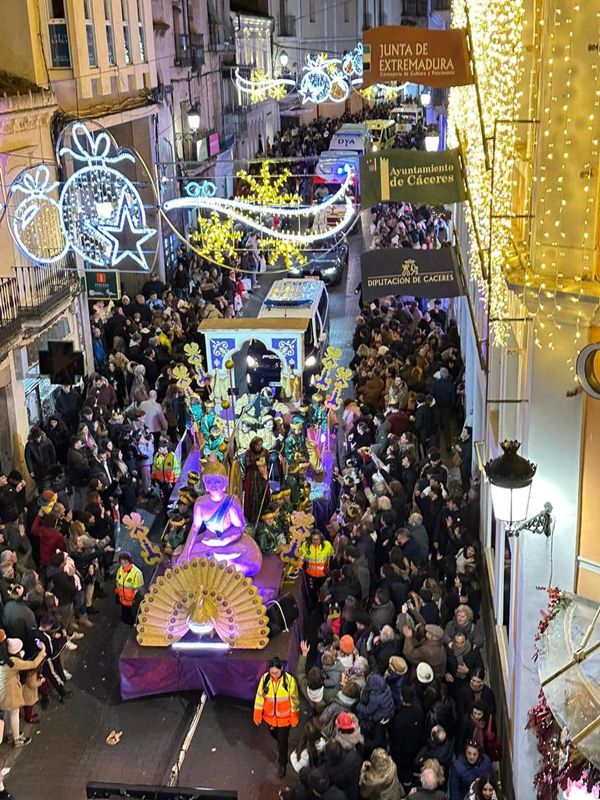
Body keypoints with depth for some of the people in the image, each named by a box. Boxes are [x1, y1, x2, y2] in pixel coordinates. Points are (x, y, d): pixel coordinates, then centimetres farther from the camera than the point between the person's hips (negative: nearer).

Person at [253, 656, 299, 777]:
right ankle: (280, 745, 60)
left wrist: (294, 718, -5)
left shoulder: (289, 680, -24)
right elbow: (260, 696, -5)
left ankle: (282, 764, 33)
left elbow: (294, 700, -12)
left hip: (284, 718, -3)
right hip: (270, 716, 3)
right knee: (275, 736, 27)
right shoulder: (265, 678, -18)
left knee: (283, 741, 9)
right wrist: (257, 715, 0)